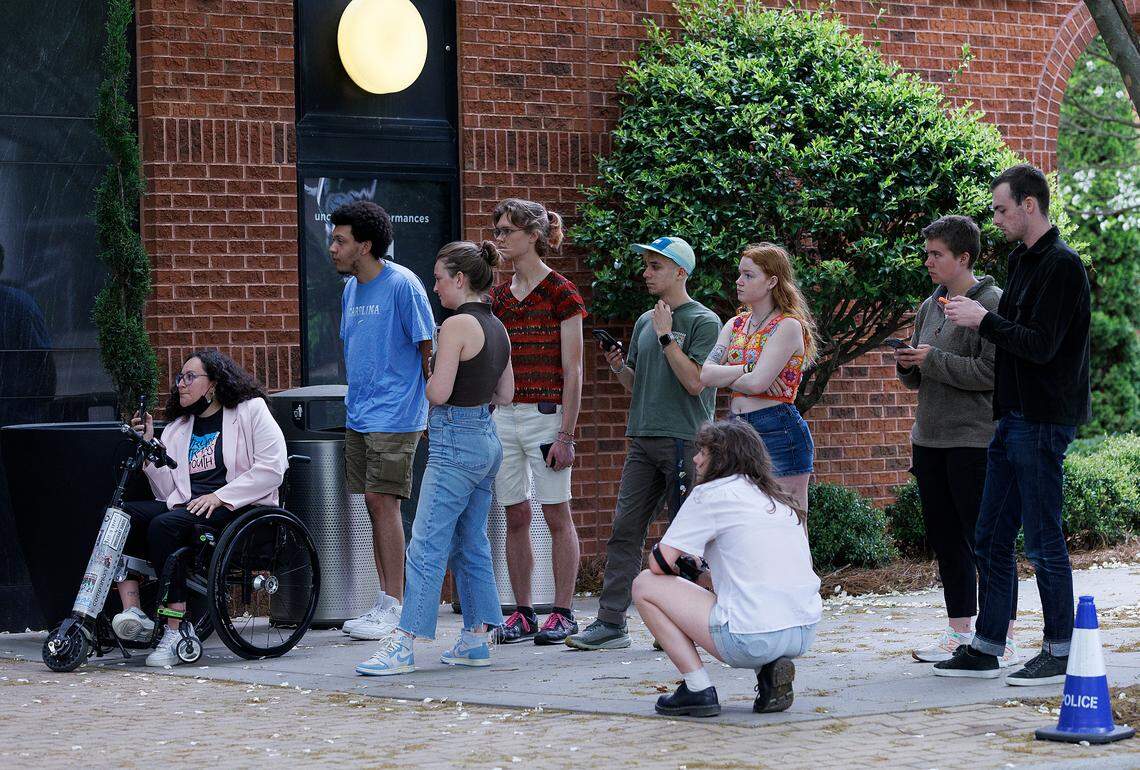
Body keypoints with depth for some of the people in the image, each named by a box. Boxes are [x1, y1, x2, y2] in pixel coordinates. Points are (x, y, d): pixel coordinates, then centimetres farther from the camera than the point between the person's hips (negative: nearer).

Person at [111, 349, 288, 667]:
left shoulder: (251, 409, 7)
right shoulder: (178, 428, 23)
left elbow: (272, 467, -7)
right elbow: (167, 491, 15)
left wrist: (219, 497, -13)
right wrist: (149, 447, 5)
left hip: (239, 507, -6)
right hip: (186, 505, 6)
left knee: (165, 524, -33)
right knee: (124, 514, -20)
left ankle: (176, 630, -31)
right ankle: (132, 611, -29)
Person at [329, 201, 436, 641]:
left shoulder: (401, 284, -10)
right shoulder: (350, 289, 13)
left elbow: (428, 349, -9)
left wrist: (434, 410, -9)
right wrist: (357, 399, 18)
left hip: (394, 415, -8)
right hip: (358, 416, 8)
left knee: (382, 500, -11)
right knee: (374, 505, 8)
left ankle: (393, 607, -7)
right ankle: (385, 603, 13)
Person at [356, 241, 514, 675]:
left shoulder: (458, 325, -15)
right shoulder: (497, 328, 11)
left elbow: (438, 393, -19)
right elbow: (506, 394, 17)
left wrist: (424, 379, 1)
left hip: (455, 442, -9)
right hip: (487, 439, 9)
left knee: (427, 545, -10)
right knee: (471, 543, 13)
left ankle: (402, 646, -12)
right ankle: (475, 639, 15)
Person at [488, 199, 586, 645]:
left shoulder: (560, 293, -6)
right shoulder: (499, 296, 13)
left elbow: (573, 371, -8)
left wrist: (566, 434, -13)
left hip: (545, 413, -6)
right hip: (504, 414, 6)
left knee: (556, 515, -1)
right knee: (515, 517, 7)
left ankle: (562, 613, 5)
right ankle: (522, 614, 12)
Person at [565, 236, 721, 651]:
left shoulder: (704, 322, -4)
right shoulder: (645, 322, 18)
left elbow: (695, 382, -14)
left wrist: (666, 336, -13)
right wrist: (619, 368, 3)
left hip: (684, 441, -7)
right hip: (643, 439, 7)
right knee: (625, 530, 1)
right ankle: (611, 622, 0)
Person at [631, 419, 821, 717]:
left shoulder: (711, 494, -2)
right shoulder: (781, 500, 20)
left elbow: (661, 563, -4)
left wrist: (685, 560, 18)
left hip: (752, 638, -7)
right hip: (805, 634, 7)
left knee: (646, 584, 8)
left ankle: (698, 689, 2)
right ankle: (770, 670, 12)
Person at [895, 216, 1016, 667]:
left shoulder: (992, 304, -9)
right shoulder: (929, 307, 15)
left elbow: (993, 372, -19)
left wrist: (932, 360, -16)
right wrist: (907, 365, -2)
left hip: (975, 441, -8)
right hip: (930, 440, 8)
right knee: (945, 540, 11)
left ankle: (1003, 640, 1)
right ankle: (959, 633, 19)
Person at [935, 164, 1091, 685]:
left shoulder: (1061, 265, -13)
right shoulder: (1022, 261, 16)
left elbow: (1041, 345, -20)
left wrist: (983, 319, -16)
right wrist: (979, 318, 8)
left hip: (1043, 423, -10)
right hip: (1014, 418, 10)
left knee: (1043, 540, -4)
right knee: (991, 540, 11)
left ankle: (1059, 653, 4)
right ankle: (986, 649, 16)